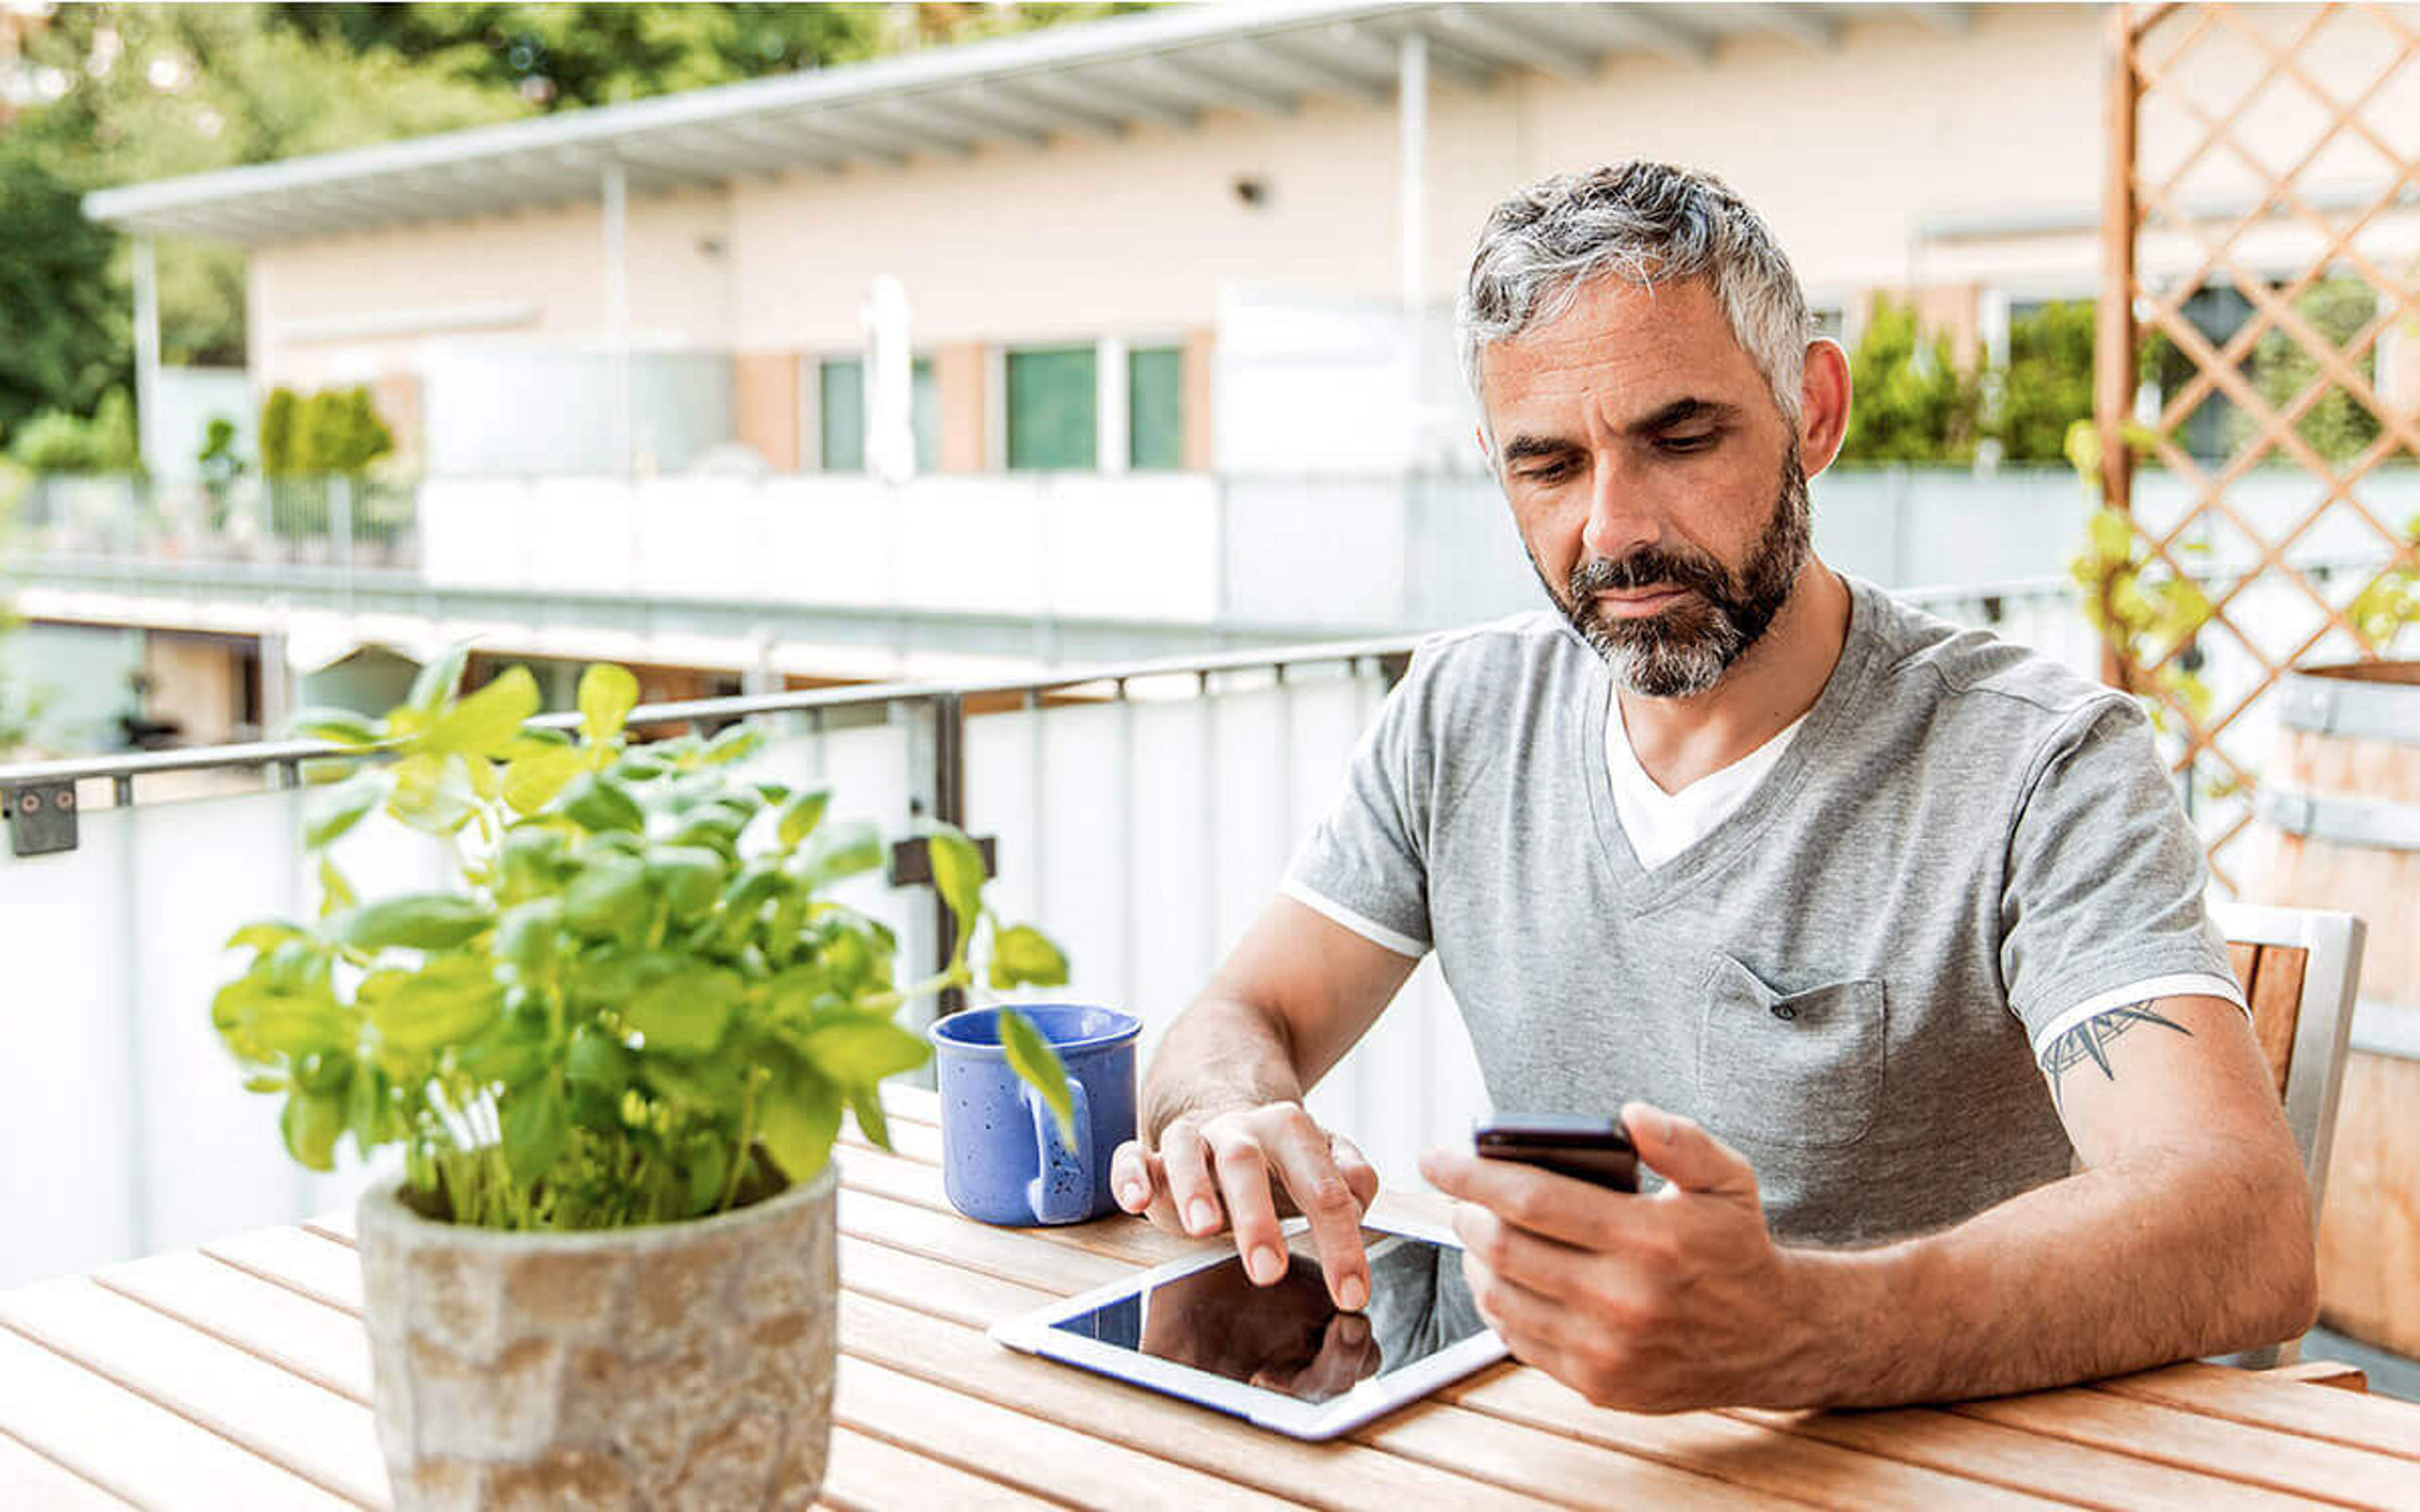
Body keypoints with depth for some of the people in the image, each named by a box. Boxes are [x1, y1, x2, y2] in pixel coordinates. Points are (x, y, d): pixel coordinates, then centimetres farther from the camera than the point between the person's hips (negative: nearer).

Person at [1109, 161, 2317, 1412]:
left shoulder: (2041, 765, -15)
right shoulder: (1459, 717, 1)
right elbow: (1242, 1017, 3)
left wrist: (1793, 1327, -45)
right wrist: (1234, 1121, -22)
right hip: (1556, 1455, 3)